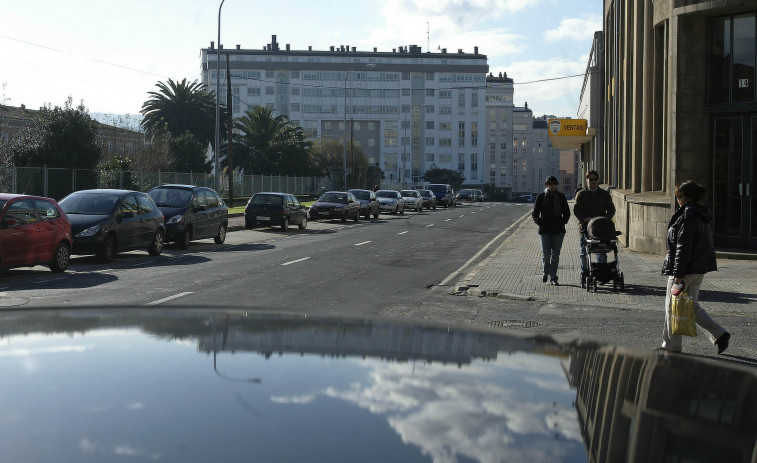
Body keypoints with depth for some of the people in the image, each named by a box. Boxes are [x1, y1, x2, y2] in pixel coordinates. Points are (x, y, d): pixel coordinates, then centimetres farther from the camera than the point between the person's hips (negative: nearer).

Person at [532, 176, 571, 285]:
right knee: (546, 254, -6)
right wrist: (540, 223, -6)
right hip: (545, 231, -1)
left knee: (555, 255, 2)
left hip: (558, 230, 2)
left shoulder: (561, 197, 8)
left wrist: (562, 222, 1)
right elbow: (535, 213, 6)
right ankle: (545, 272, 21)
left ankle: (553, 278, 9)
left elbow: (566, 212, 15)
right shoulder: (541, 197, 3)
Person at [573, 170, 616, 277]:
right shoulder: (581, 194, 6)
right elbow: (576, 210, -1)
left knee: (602, 252, -2)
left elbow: (611, 209, 10)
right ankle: (584, 273, 14)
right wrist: (585, 219, -18)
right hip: (585, 227, -1)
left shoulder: (605, 194, 11)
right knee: (584, 252, 4)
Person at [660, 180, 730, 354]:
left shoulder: (687, 217, -18)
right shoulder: (704, 215, 12)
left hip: (686, 268, -10)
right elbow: (708, 244, 17)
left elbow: (683, 248, -22)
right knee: (692, 305, 18)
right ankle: (719, 334, 9)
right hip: (700, 269, 10)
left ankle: (671, 346, 10)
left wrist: (678, 274, -21)